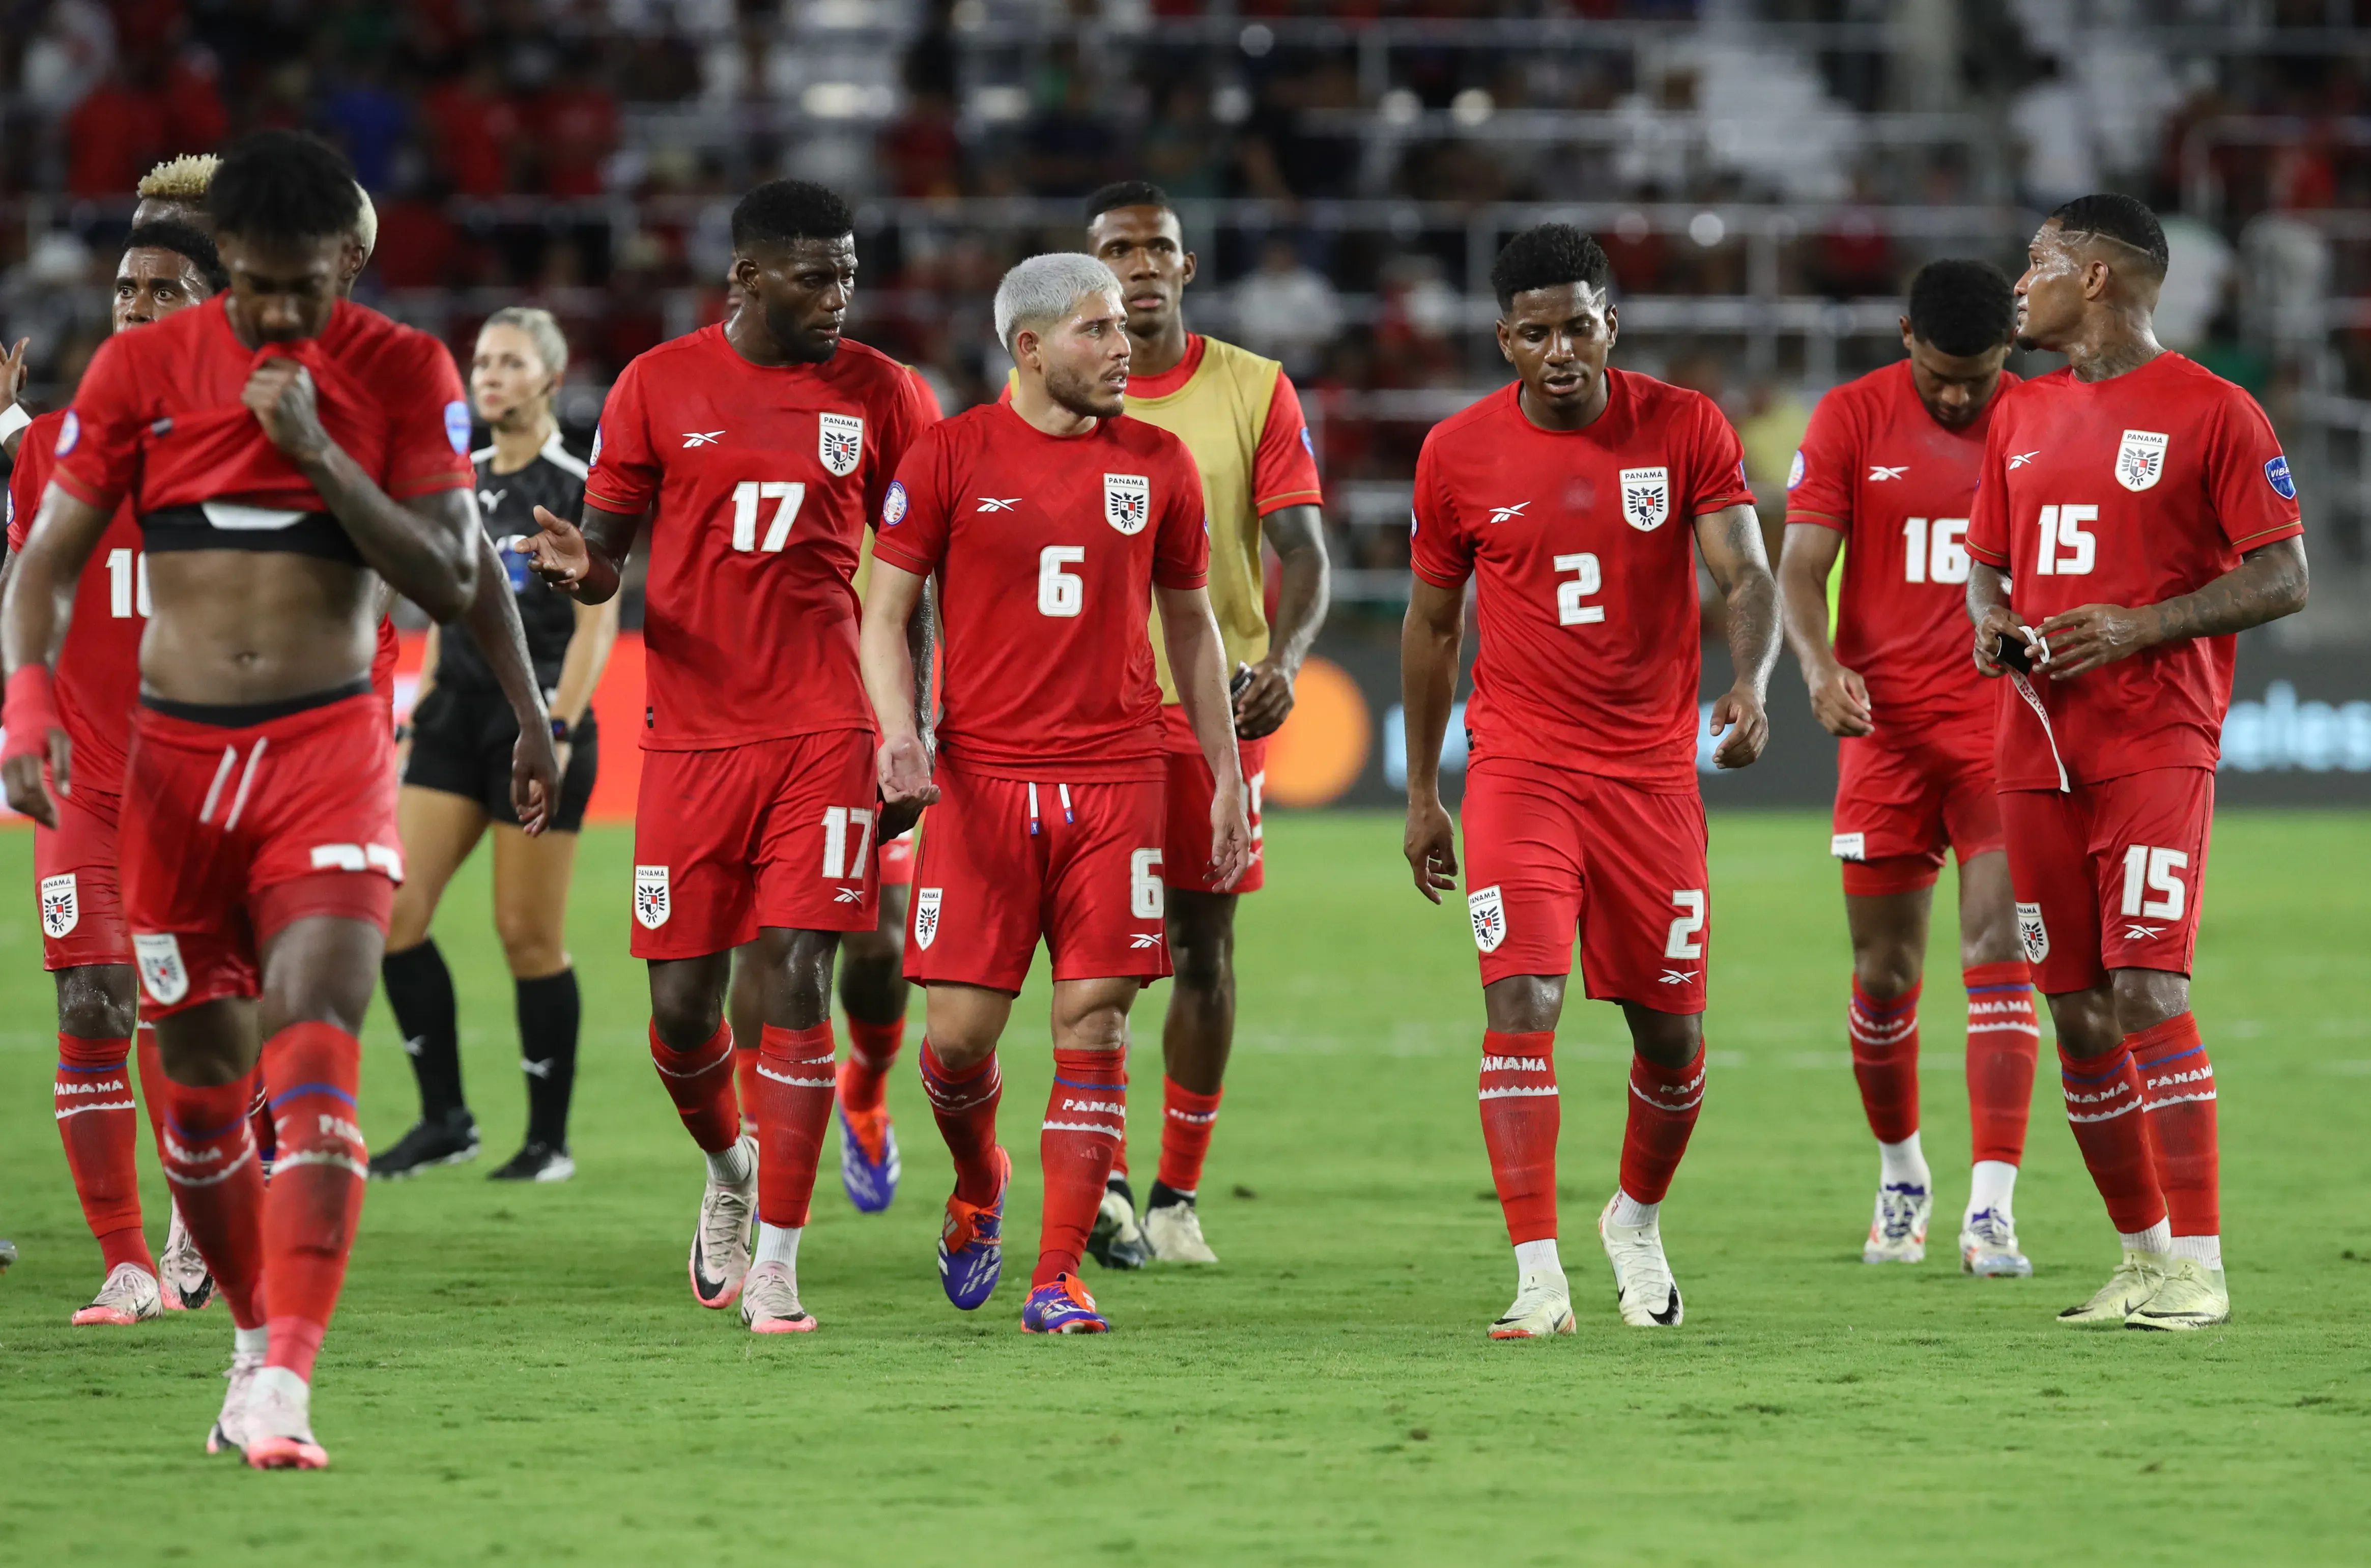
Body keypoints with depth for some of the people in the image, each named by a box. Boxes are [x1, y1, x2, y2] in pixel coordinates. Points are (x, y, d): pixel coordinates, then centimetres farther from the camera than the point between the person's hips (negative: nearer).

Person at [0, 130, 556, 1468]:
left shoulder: (406, 376, 0)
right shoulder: (139, 370, 3)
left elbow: (451, 584, -4)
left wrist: (319, 447, -14)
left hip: (330, 754, -2)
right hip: (174, 757, 2)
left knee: (314, 1059, -18)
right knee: (203, 1084, 6)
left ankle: (284, 1389, -25)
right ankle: (258, 1342, 26)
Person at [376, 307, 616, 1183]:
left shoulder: (576, 485, -6)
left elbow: (596, 625, -10)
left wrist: (559, 731, -17)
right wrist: (425, 694, 16)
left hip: (539, 720, -6)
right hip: (458, 716, 6)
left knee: (528, 934, -3)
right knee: (394, 913, -4)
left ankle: (549, 1138, 8)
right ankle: (445, 1119, 5)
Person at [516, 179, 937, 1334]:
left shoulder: (876, 394, 5)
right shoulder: (659, 387, 3)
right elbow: (608, 549, 9)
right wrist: (583, 570, -16)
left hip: (825, 732, -1)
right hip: (692, 730, 1)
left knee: (799, 981, -10)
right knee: (683, 1002, 2)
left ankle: (776, 1262, -6)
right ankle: (728, 1168, 34)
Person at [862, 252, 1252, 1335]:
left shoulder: (1156, 465, 8)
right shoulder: (950, 459, 1)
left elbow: (1191, 625, 17)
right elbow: (886, 613, 4)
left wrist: (1226, 776, 13)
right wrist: (898, 731, -14)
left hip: (1117, 779, 2)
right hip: (982, 781, -2)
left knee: (1095, 1023, -5)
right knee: (960, 1030, -4)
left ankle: (1059, 1277, -1)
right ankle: (978, 1186, 29)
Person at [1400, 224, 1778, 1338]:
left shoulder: (1686, 430, -3)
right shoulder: (1460, 453, -1)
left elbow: (1746, 576, -10)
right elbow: (1431, 626, 10)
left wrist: (1749, 683, -31)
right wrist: (1422, 795, 11)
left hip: (1651, 772, 1)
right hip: (1519, 768, -1)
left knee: (1672, 1029, 7)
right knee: (1523, 1002, -17)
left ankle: (1636, 1222, 35)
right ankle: (1538, 1278, -18)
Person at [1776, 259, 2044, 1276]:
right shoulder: (1851, 420, -1)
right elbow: (1801, 565, -4)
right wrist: (1820, 666, -22)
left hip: (2004, 725, -1)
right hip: (1886, 726, 1)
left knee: (1998, 951, -13)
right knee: (1884, 973, 7)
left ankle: (1992, 1207, -17)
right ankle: (1900, 1173, 31)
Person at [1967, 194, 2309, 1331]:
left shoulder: (2210, 413, -4)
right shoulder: (2020, 415, 16)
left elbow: (2283, 577, -6)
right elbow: (1986, 564, 25)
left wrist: (2140, 626, -17)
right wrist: (1991, 622, 1)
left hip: (2156, 746, -7)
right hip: (2036, 754, 7)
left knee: (2148, 993, -15)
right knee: (2079, 1013, 5)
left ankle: (2196, 1269, -14)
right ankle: (2144, 1256, 14)